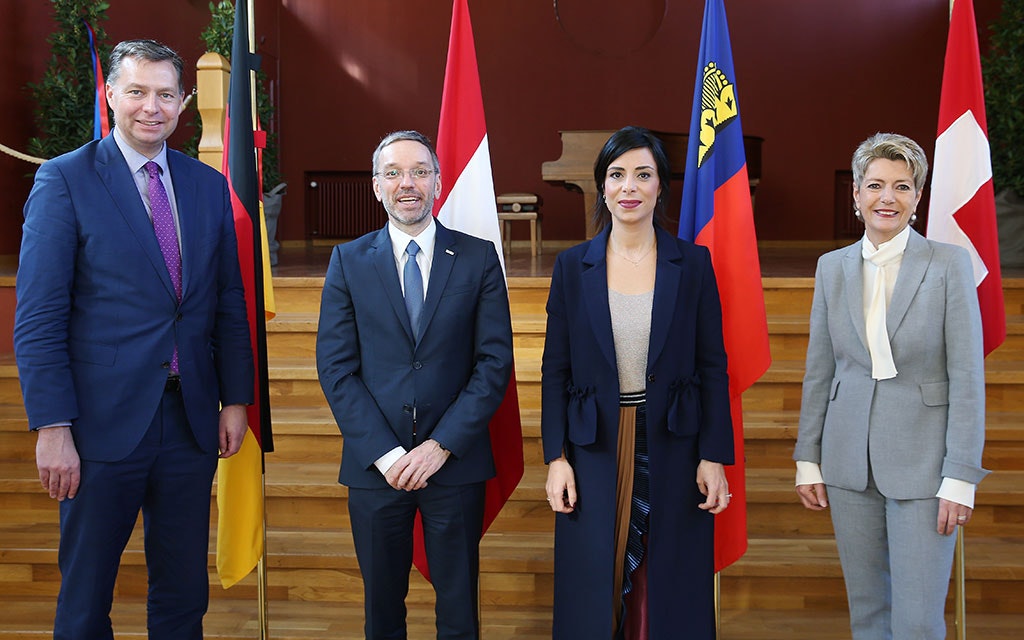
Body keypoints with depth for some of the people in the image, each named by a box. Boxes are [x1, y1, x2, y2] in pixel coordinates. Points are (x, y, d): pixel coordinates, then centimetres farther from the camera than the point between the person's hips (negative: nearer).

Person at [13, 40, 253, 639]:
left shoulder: (209, 185, 9)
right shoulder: (64, 180, -4)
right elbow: (38, 318, -8)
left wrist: (236, 399, 7)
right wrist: (52, 427, -13)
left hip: (192, 421, 4)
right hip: (104, 425, -4)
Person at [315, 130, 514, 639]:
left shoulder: (478, 257, 1)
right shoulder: (348, 261, 3)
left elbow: (495, 361, -3)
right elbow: (335, 367, -2)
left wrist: (442, 445, -11)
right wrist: (384, 453, -11)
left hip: (455, 461, 0)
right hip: (375, 464, 1)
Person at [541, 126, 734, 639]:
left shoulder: (692, 262, 1)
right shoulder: (573, 266, 2)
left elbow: (713, 366, 1)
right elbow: (555, 370, 3)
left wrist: (714, 457, -4)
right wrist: (555, 457, -2)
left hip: (672, 450, 0)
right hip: (595, 452, 1)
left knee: (671, 592, 8)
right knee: (594, 592, 9)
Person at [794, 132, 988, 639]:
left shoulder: (949, 264, -5)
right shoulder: (833, 266, 6)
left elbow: (968, 378, -7)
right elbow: (818, 370, 9)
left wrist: (960, 478, -12)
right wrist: (808, 459, 7)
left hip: (921, 461, -3)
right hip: (850, 462, 4)